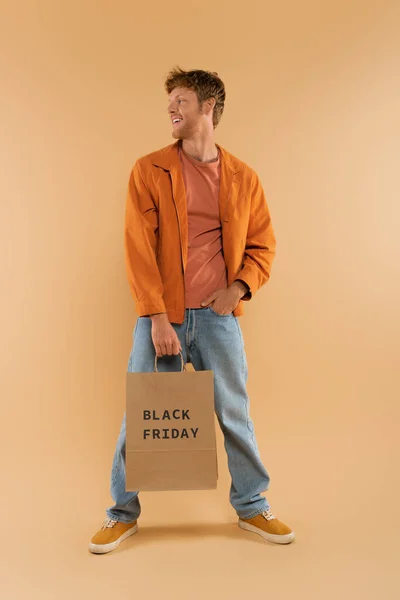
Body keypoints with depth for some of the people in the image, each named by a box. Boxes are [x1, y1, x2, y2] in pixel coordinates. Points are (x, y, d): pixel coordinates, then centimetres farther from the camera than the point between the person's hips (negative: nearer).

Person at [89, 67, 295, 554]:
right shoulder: (149, 170, 1)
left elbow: (263, 245, 12)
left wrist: (240, 286, -7)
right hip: (160, 317, -1)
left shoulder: (243, 178, 7)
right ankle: (123, 513, 29)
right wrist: (157, 318, -13)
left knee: (235, 414, 11)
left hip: (219, 317, 2)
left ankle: (252, 506, 33)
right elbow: (138, 248, -7)